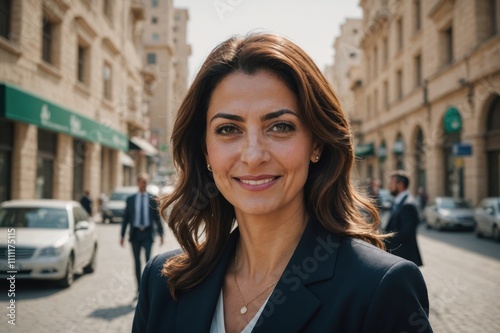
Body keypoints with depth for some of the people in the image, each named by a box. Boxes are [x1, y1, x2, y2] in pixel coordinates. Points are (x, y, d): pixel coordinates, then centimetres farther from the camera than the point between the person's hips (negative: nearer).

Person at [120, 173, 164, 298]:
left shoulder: (153, 199, 3)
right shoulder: (130, 199, 6)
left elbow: (157, 217, 4)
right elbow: (126, 218, 8)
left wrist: (161, 234, -1)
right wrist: (122, 235, 5)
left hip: (147, 233, -2)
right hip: (135, 233, 2)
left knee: (148, 259, -13)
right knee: (137, 262, 8)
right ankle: (139, 289, 18)